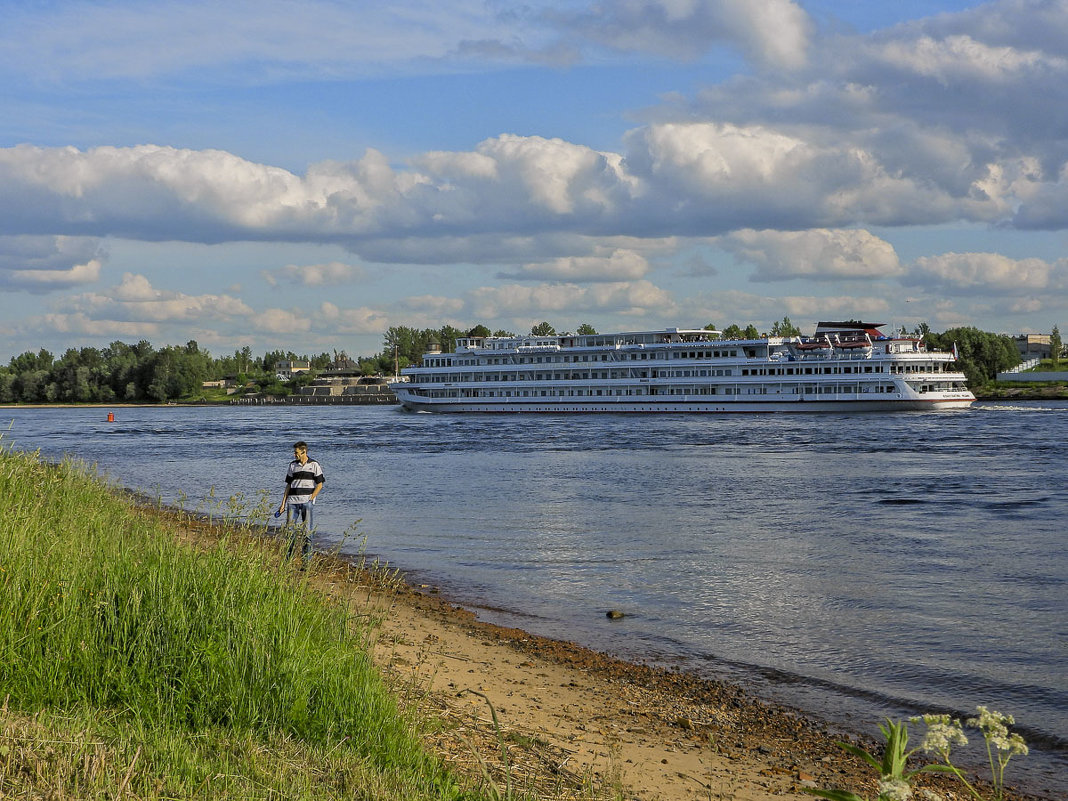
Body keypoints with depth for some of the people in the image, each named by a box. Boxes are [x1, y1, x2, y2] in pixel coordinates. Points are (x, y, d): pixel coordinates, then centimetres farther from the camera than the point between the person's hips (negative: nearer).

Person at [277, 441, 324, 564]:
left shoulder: (314, 465, 2)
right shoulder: (292, 465, 12)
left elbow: (319, 485, 2)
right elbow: (288, 485, 15)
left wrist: (311, 499, -7)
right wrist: (283, 503, 9)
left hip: (306, 501, -3)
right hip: (292, 501, 3)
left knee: (306, 531, -3)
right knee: (290, 529, 0)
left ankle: (306, 560, 1)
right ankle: (288, 559, 8)